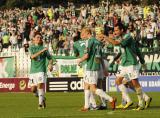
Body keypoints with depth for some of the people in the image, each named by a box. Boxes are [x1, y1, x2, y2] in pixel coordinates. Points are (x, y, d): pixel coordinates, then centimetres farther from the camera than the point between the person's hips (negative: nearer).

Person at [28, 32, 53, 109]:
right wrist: (41, 51, -20)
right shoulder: (31, 48, 8)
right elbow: (32, 56, -11)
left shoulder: (44, 48, 6)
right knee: (33, 89, 4)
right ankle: (42, 98, 30)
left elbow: (50, 58, 11)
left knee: (40, 85, -18)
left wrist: (50, 64, -10)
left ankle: (41, 103, -12)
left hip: (41, 70, -3)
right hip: (33, 70, 3)